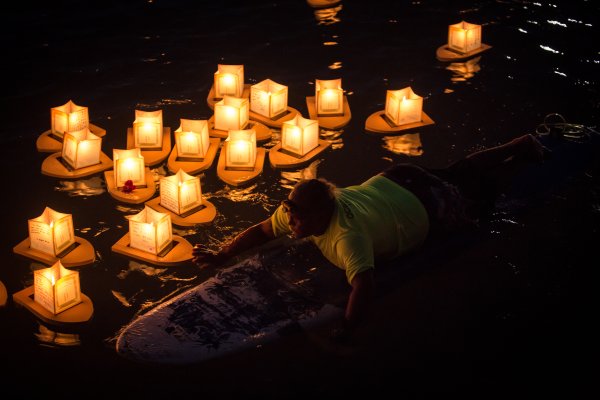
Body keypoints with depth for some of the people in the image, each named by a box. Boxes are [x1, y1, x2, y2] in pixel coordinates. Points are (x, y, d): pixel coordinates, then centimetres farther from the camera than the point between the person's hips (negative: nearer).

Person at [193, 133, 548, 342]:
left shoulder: (347, 235, -48)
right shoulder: (298, 211, -27)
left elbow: (365, 283, -60)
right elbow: (262, 230, -17)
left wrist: (345, 330, -67)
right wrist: (221, 256, -27)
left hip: (427, 209, -6)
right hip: (388, 183, 6)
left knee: (479, 193, 24)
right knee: (456, 172, 30)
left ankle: (523, 153, 47)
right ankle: (516, 146, 52)